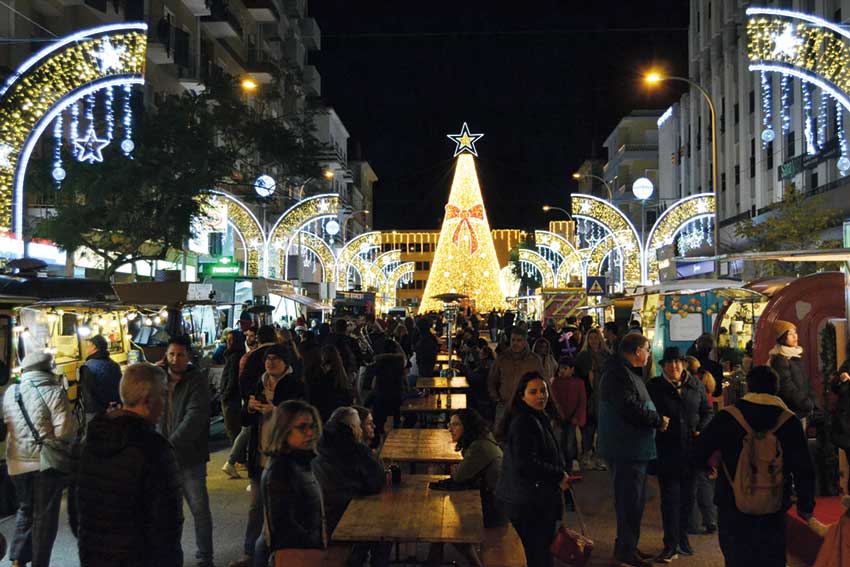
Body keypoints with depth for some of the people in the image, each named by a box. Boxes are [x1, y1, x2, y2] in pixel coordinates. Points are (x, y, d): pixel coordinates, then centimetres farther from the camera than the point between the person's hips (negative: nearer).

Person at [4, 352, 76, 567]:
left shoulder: (10, 392, 3)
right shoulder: (54, 393, -13)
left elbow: (5, 424, 10)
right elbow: (65, 430, -19)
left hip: (17, 462, 5)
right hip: (46, 462, -5)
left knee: (26, 509, 24)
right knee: (44, 516, 9)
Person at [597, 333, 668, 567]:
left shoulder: (627, 372, 17)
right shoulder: (618, 373, -18)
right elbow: (630, 408, -27)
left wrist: (656, 418, 5)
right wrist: (659, 420, -14)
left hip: (633, 448, 11)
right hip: (627, 448, -11)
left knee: (634, 498, 19)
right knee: (630, 499, -2)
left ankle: (626, 544, 30)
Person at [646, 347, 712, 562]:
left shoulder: (695, 385, 5)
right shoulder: (654, 386, -4)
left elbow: (707, 411, 12)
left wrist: (700, 431, -1)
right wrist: (658, 423, -15)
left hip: (692, 448, 4)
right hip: (667, 450, -3)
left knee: (687, 495, 12)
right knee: (670, 497, -3)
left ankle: (682, 538, 28)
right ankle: (671, 545, 3)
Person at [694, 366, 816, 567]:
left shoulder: (726, 417, -8)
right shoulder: (790, 421, -5)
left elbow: (699, 454, -5)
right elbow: (804, 469, -2)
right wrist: (805, 505, 8)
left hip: (733, 506, -1)